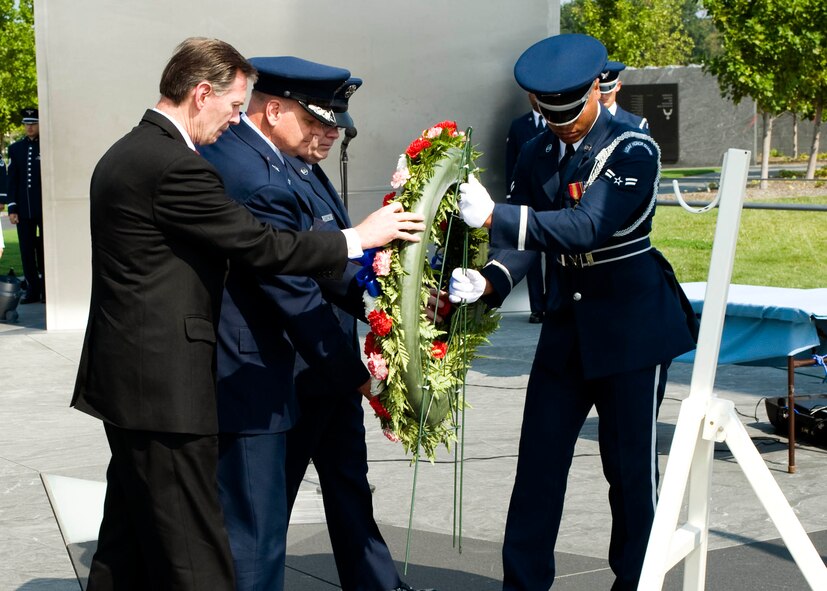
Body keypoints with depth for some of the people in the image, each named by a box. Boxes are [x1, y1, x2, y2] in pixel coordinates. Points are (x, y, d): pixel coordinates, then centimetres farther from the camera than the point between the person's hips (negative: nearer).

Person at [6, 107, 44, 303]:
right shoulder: (15, 149, 10)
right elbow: (12, 181, 9)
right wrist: (12, 208, 3)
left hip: (45, 207, -3)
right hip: (23, 208, 3)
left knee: (45, 250, 3)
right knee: (27, 250, 4)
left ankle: (47, 289, 10)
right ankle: (32, 289, 11)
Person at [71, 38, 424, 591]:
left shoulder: (123, 155, 13)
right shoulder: (177, 167, -19)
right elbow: (261, 245, -17)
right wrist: (359, 237, -7)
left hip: (125, 374, 10)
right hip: (164, 381, -10)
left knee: (130, 535, 17)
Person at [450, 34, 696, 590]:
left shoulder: (634, 150, -14)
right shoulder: (537, 156, 4)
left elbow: (590, 226, -27)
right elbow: (523, 239, 1)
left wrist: (493, 215, -36)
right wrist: (489, 282, -21)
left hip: (632, 324, -5)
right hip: (567, 320, 5)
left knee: (630, 464, 4)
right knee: (539, 458, 5)